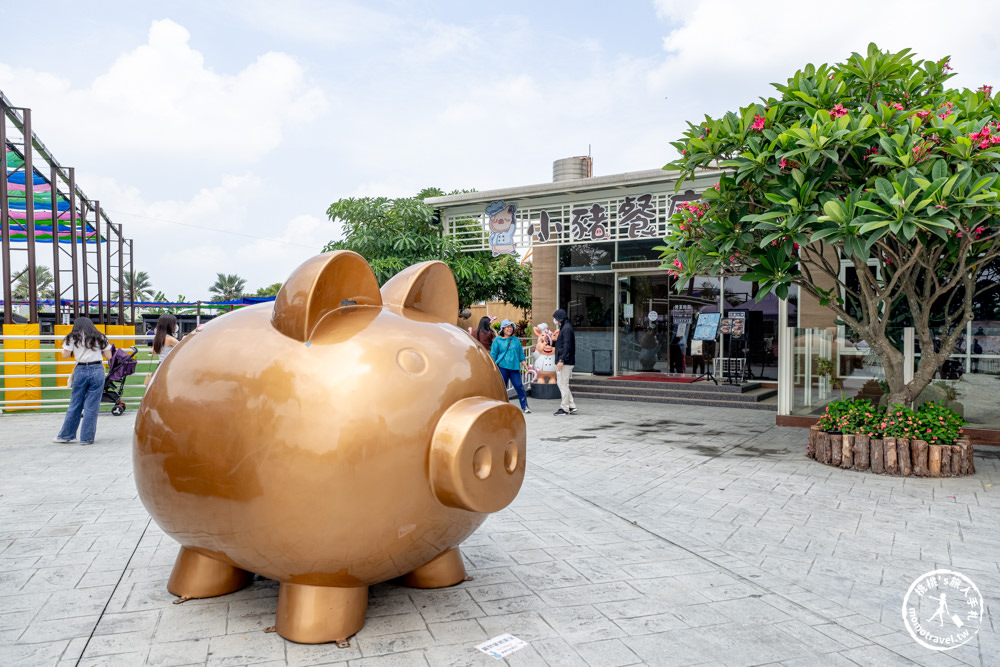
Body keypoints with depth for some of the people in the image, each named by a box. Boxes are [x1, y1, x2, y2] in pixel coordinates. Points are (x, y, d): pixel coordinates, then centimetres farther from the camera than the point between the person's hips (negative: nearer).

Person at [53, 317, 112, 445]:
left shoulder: (73, 338, 6)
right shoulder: (99, 337, 10)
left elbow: (65, 355, 3)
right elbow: (108, 356, 8)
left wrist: (66, 344, 19)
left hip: (81, 371, 0)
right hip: (97, 370, 0)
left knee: (75, 405, 11)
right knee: (92, 406, 2)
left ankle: (65, 435, 20)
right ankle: (87, 438, 4)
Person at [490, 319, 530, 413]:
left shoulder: (516, 340, 14)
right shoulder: (497, 340, 5)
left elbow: (521, 353, 18)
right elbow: (493, 354, 4)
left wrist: (524, 364, 11)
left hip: (514, 367, 2)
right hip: (502, 367, -2)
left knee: (519, 386, -5)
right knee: (502, 387, 1)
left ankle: (525, 406, 1)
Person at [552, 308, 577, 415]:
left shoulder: (567, 328, -14)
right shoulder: (564, 327, 17)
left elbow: (567, 346, -21)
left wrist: (561, 360, -24)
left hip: (566, 362, -10)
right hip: (564, 362, 10)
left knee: (563, 384, -4)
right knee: (561, 383, 14)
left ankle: (564, 408, 2)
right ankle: (572, 406, 16)